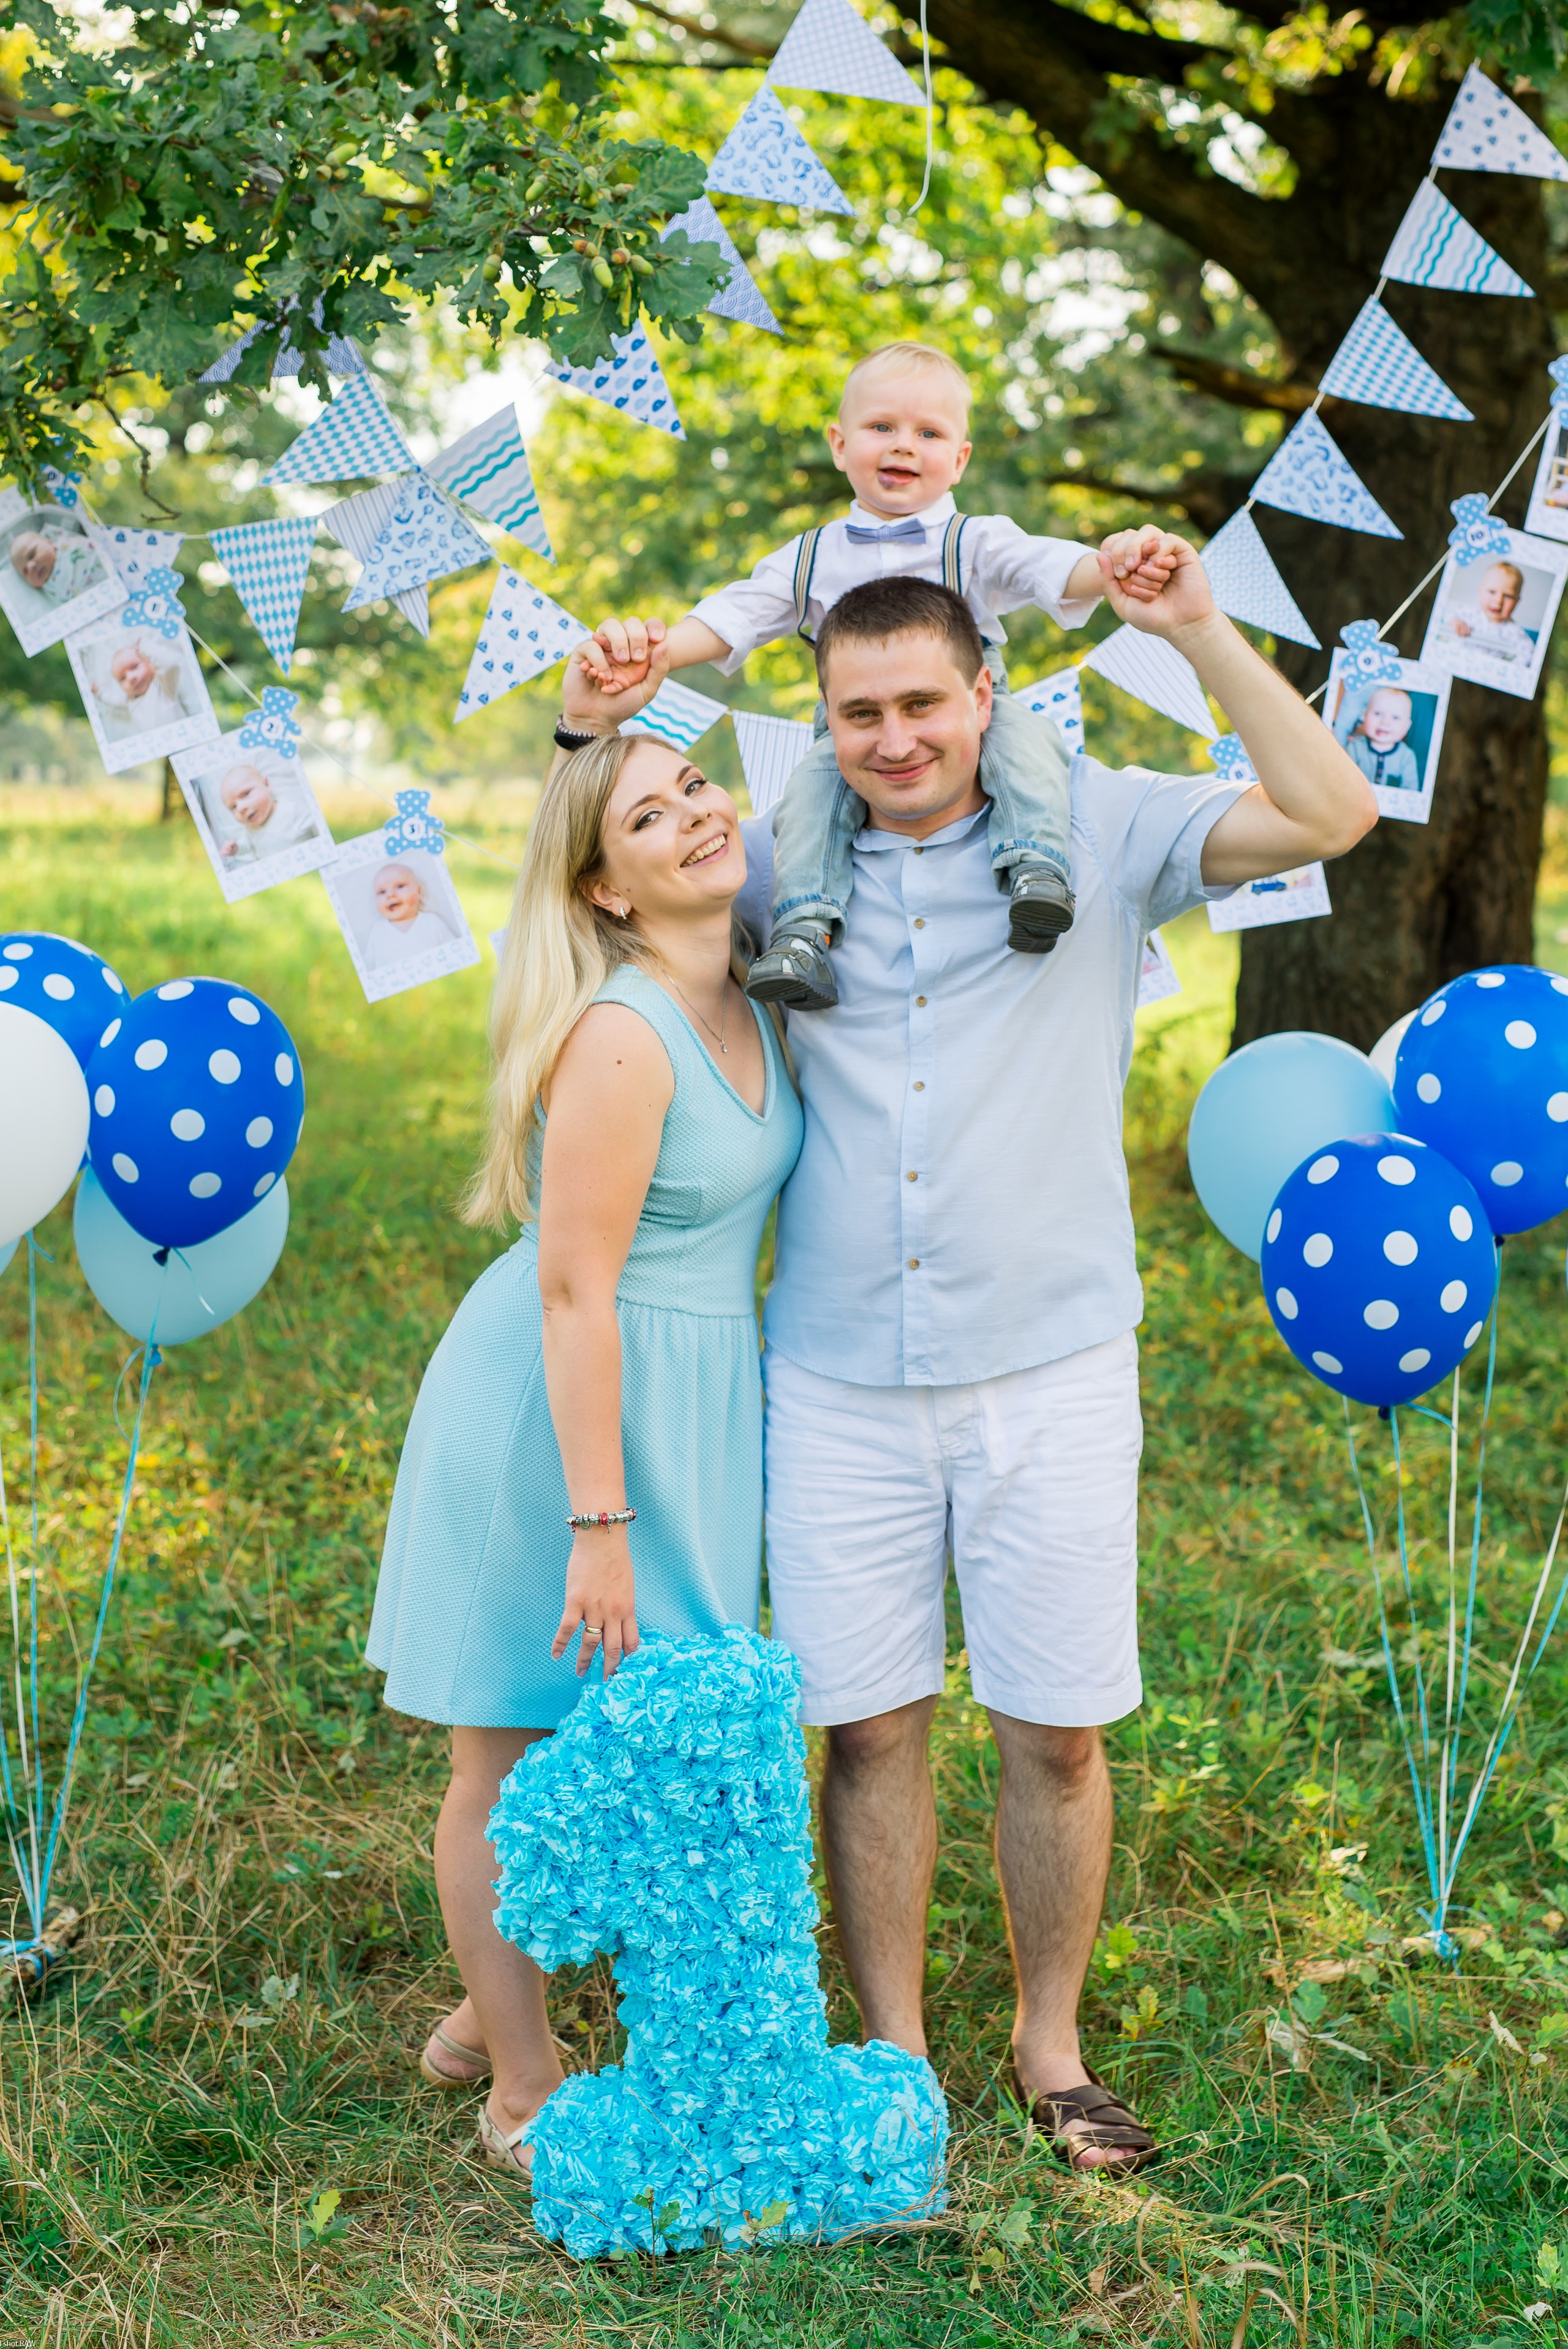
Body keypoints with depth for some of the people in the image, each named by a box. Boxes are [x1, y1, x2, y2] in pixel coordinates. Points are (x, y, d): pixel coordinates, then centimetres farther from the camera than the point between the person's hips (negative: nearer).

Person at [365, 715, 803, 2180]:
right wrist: (597, 1523, -22)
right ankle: (521, 2091, 21)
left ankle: (484, 2015, 35)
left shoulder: (743, 998, 2)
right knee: (515, 1754, 7)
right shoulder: (618, 1040, -23)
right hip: (562, 1404, -8)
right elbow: (573, 1292, -22)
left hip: (687, 1392, 8)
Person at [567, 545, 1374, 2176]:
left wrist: (1197, 632, -15)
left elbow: (1330, 815, -10)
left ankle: (1051, 2046, 27)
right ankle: (892, 2053, 25)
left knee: (1054, 1731, 7)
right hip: (839, 1381, 1)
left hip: (1049, 1369, -1)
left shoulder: (1096, 830, 0)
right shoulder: (789, 865, 6)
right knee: (867, 1727, 7)